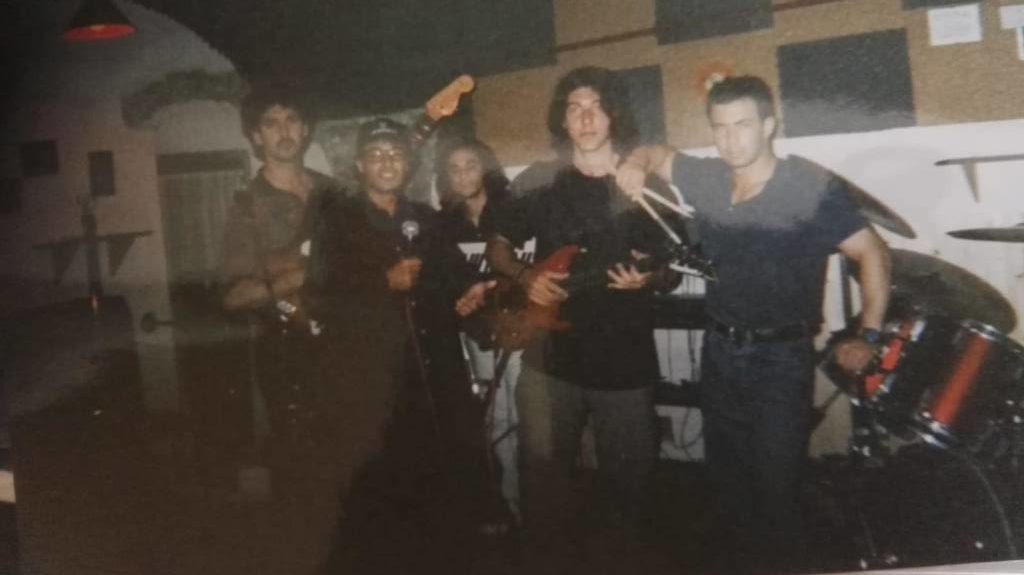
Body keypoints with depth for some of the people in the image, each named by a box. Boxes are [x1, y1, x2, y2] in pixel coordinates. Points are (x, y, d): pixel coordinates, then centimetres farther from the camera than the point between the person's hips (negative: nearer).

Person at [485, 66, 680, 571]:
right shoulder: (540, 183, 5)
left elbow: (673, 271, 6)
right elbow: (498, 246, 12)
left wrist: (650, 278, -16)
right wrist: (524, 275, -8)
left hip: (625, 358, 0)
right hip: (550, 352, 1)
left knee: (629, 476, 11)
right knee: (544, 473, 4)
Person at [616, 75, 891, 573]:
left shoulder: (813, 187, -16)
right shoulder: (705, 179, -1)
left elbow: (872, 254, -10)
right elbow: (656, 153, 17)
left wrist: (869, 337, -11)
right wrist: (635, 167, -6)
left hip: (782, 358, -5)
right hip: (719, 350, 5)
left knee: (776, 484, -2)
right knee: (726, 477, 16)